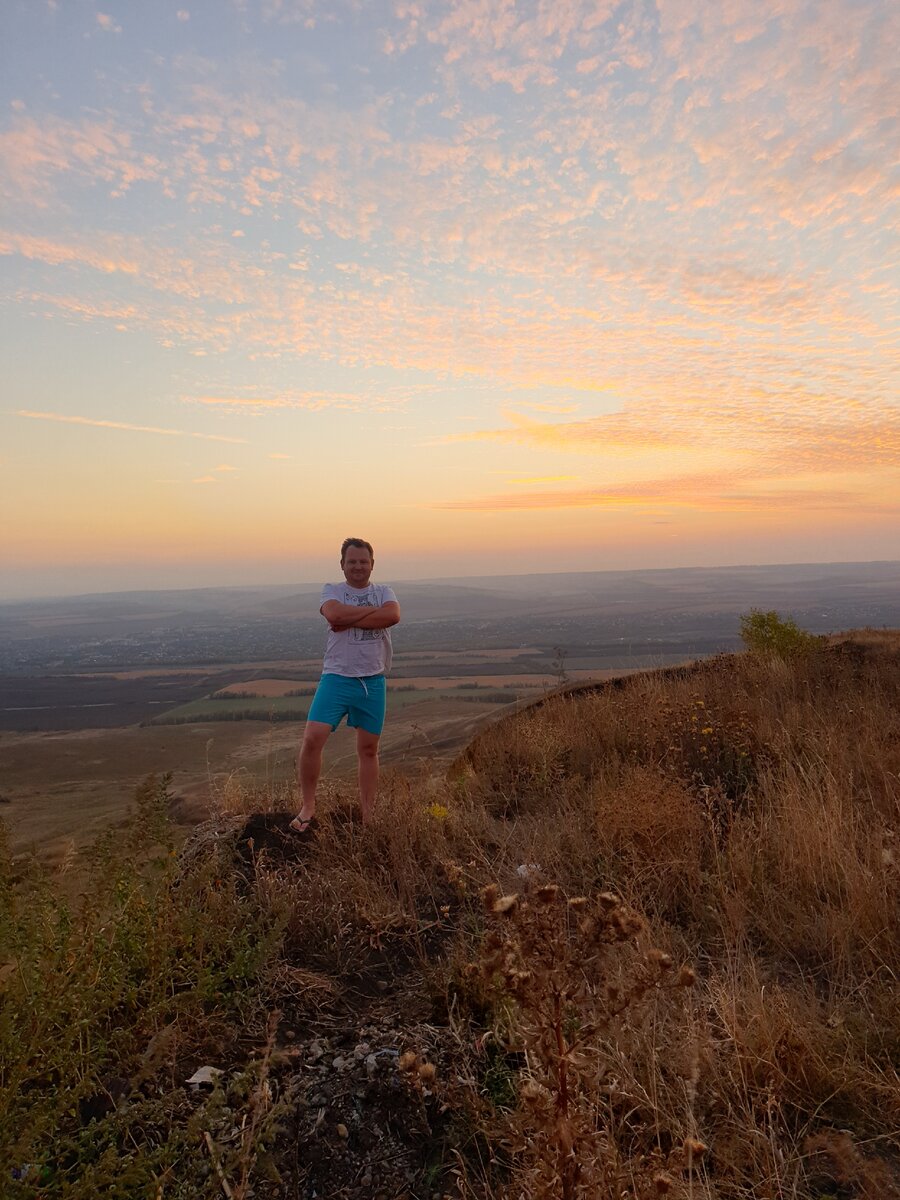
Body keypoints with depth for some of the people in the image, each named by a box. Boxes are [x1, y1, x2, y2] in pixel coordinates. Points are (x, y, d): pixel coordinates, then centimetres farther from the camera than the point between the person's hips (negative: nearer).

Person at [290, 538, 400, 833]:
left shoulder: (383, 591, 7)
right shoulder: (331, 590, 3)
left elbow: (393, 616, -16)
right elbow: (335, 614, -21)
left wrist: (350, 620, -17)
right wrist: (373, 611, -12)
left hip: (373, 682, 2)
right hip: (336, 678, -2)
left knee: (368, 749, 10)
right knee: (312, 739, -14)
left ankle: (367, 817, 22)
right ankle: (308, 807, 7)